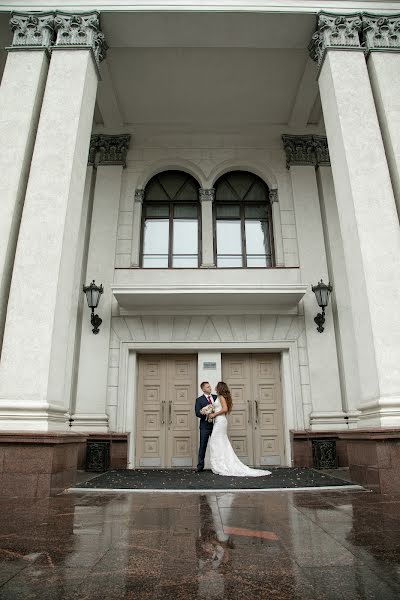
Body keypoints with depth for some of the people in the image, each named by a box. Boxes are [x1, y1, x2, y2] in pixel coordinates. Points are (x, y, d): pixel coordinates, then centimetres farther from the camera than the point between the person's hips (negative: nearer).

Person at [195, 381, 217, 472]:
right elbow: (197, 413, -9)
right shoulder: (199, 400, -1)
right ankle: (200, 466, 10)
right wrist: (206, 415, -22)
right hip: (205, 426, -3)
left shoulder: (215, 397, 9)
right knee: (203, 446, 3)